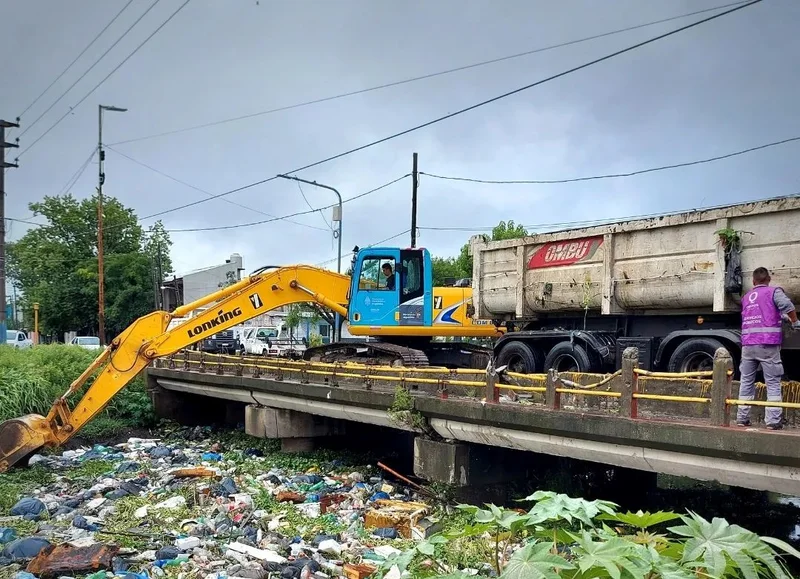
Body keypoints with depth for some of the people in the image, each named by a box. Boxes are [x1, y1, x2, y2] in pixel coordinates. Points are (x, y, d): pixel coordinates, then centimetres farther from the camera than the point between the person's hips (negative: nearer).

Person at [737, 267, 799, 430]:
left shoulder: (746, 297, 20)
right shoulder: (773, 292, 3)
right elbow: (787, 305, -15)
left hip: (747, 344, 4)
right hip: (768, 344, -4)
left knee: (746, 382, 10)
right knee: (773, 383, -1)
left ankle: (742, 417, 11)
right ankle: (773, 420, -6)